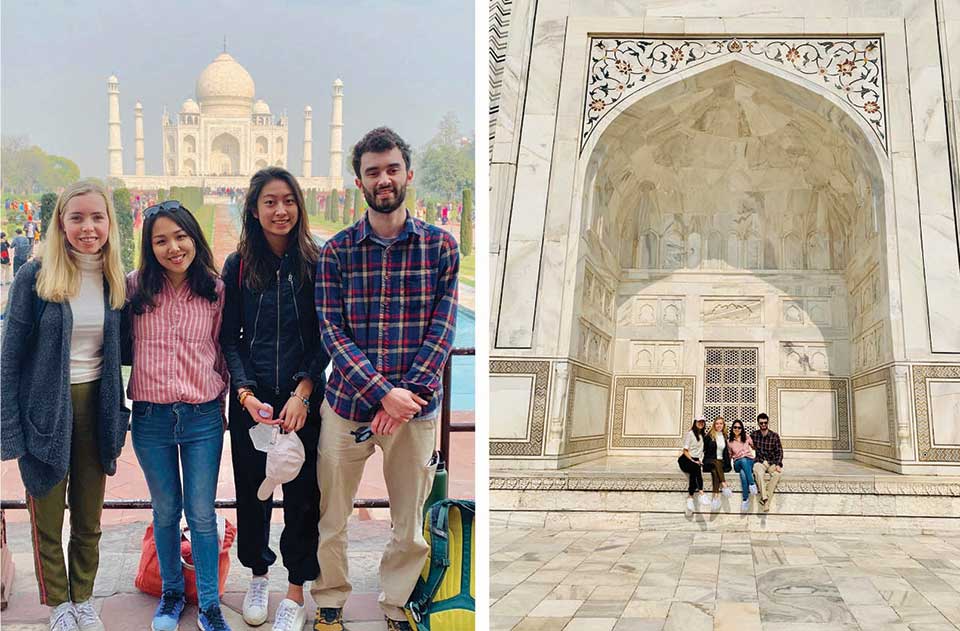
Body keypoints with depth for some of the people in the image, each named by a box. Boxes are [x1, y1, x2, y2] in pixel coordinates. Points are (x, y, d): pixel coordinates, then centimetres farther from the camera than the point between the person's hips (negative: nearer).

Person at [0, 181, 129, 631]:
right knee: (47, 522, 8)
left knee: (89, 520, 13)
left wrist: (117, 416, 6)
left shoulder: (116, 280, 3)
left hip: (96, 407, 3)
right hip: (45, 408, -3)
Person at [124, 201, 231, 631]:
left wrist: (221, 402, 7)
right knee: (165, 511, 15)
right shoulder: (135, 287, -4)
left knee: (202, 514, 5)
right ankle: (171, 592, 33)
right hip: (151, 417, 1)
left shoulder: (215, 290, -2)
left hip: (203, 418, 0)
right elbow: (122, 344, 6)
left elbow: (223, 351, 7)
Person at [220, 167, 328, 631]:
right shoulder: (238, 266, 0)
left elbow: (326, 339, -3)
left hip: (304, 399, -1)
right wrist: (247, 395, -11)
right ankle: (257, 575, 32)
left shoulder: (317, 264, -4)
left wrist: (302, 392, -13)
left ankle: (296, 591, 18)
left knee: (302, 492, 4)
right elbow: (229, 339, 1)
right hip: (250, 398, 1)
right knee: (252, 488, 11)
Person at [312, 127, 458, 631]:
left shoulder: (440, 246, 0)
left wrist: (407, 394, -17)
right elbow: (331, 331, -7)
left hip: (416, 405, 1)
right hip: (348, 401, 0)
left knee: (410, 523, 12)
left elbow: (442, 329, -4)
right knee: (331, 518, 10)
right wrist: (383, 392, -19)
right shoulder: (337, 251, -1)